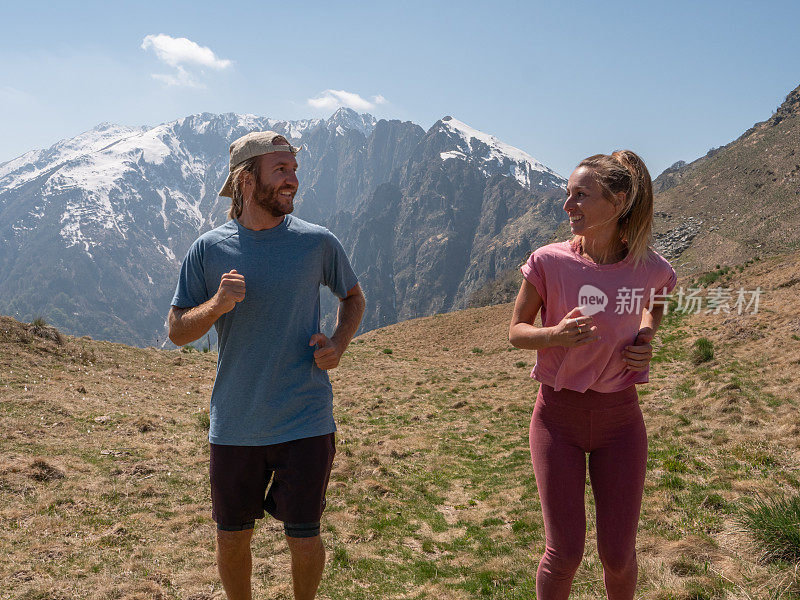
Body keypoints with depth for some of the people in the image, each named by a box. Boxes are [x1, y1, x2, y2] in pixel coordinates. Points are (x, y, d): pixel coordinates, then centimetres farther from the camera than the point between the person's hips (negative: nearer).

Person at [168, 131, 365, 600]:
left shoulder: (319, 243, -2)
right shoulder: (209, 249, -1)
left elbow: (354, 297, 15)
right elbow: (178, 331, 2)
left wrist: (339, 344, -4)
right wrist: (216, 305, -18)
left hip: (305, 422, -1)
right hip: (235, 425, 1)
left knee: (304, 541, 7)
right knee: (232, 538, 14)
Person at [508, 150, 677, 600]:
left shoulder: (652, 270, -9)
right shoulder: (549, 262, -13)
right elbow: (517, 331, -2)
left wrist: (646, 342, -6)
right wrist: (556, 334, -24)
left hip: (620, 416, 1)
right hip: (559, 415, -1)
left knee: (619, 554, 9)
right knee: (565, 554, 2)